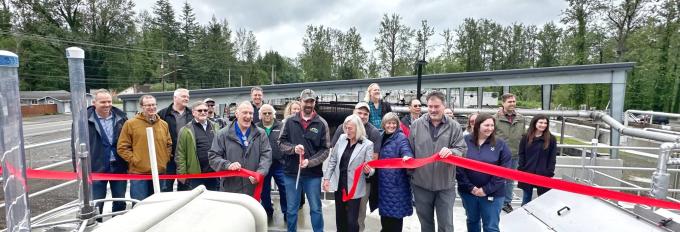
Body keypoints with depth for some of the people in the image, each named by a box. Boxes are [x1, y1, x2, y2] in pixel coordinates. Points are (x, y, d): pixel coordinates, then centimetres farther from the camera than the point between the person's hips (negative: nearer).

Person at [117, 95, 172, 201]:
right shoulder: (130, 123, -3)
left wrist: (166, 159, 6)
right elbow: (122, 147, -3)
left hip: (160, 173, 4)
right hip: (138, 173, -4)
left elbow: (169, 145, 17)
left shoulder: (164, 124, 10)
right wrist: (133, 160, -9)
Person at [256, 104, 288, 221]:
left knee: (284, 189, 2)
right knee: (264, 190, 15)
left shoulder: (281, 126, 2)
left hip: (279, 164, -1)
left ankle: (286, 212, 20)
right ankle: (268, 211, 34)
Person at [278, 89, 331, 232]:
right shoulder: (290, 121, 3)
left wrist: (310, 162, -16)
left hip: (313, 174, -1)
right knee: (291, 210, 14)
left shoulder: (322, 123, -1)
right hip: (291, 173, 2)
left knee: (316, 209, 11)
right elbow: (281, 142, 4)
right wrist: (293, 148, -15)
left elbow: (325, 149, -3)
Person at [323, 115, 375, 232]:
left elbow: (370, 169, -10)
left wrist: (368, 171, -33)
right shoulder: (342, 138, 0)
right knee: (340, 218, 18)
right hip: (339, 185, 4)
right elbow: (333, 159, 7)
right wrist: (327, 178, 4)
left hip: (354, 188, -4)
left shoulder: (367, 144, -12)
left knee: (352, 221, 3)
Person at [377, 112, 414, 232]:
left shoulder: (401, 137, -10)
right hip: (384, 180, 7)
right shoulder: (382, 137, 10)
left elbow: (406, 150, -28)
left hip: (396, 181, -7)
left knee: (395, 211, 1)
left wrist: (407, 156, -48)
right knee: (385, 208, 16)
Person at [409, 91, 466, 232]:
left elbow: (462, 150, -6)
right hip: (421, 183, 1)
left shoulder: (454, 126, -1)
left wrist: (451, 152, -26)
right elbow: (409, 149, 7)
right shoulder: (416, 125, 1)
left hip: (445, 184, -1)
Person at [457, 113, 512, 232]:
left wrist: (487, 189, -13)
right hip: (468, 191, 1)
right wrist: (469, 187, -12)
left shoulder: (500, 144, -5)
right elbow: (458, 166, -7)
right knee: (472, 221, 20)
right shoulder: (465, 141, -6)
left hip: (492, 193, -1)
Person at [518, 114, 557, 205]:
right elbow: (521, 155, 2)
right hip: (527, 173, 1)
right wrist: (521, 170, -5)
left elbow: (552, 158, -1)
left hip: (543, 175, -1)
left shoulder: (551, 139, -1)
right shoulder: (526, 137, 1)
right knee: (526, 199, 14)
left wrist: (550, 173, -8)